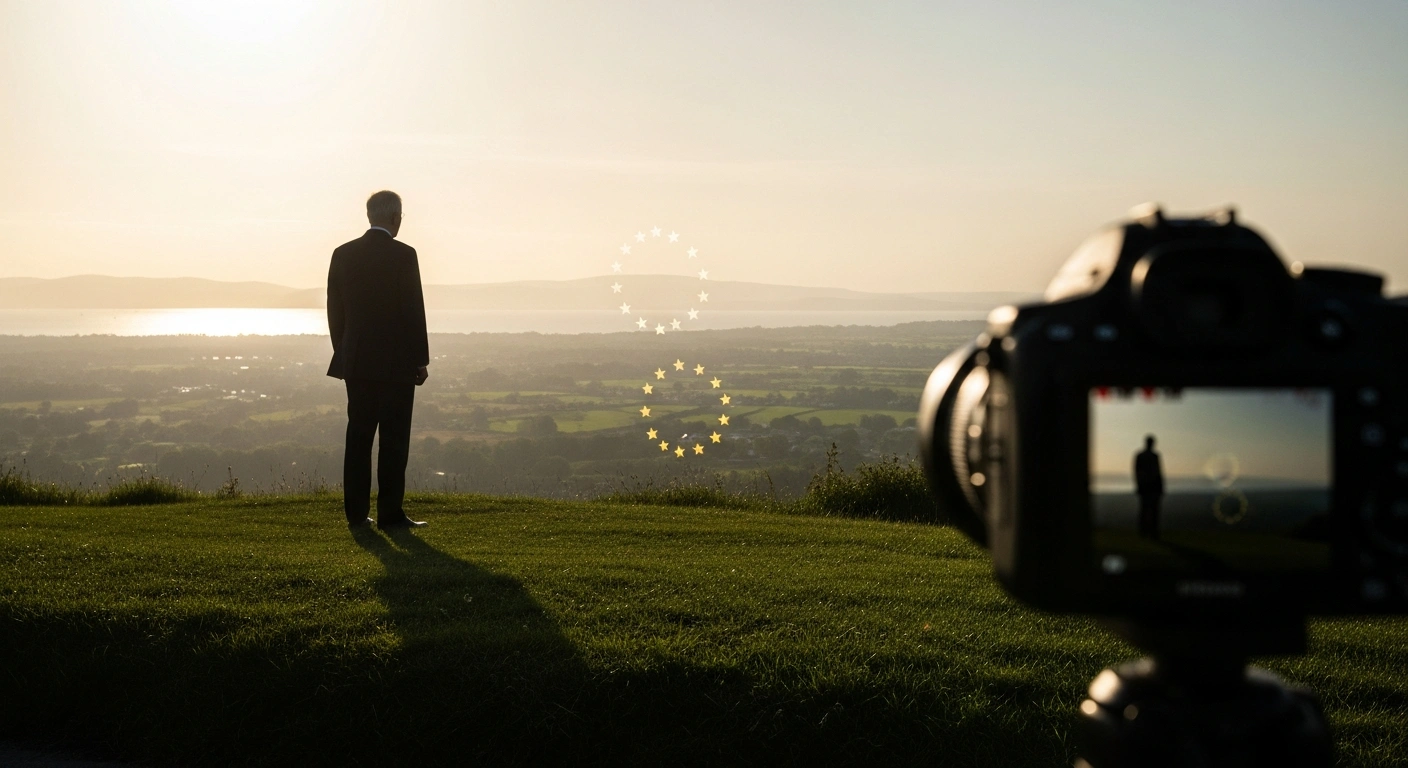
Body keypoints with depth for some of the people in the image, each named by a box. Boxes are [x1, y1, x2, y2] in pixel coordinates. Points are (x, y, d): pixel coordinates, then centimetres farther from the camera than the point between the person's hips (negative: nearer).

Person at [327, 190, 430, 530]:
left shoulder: (343, 254, 5)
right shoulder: (403, 255, -10)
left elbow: (335, 310, 9)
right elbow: (413, 311, -10)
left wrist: (344, 353, 17)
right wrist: (421, 360, -3)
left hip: (357, 361, 5)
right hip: (395, 362, -5)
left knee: (358, 437, 9)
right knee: (394, 438, -1)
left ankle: (356, 512, 11)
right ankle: (390, 513, -1)